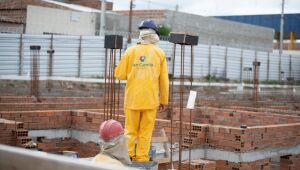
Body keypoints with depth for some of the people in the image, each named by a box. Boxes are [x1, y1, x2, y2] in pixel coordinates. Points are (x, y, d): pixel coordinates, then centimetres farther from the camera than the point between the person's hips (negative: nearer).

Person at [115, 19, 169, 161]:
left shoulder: (130, 51, -2)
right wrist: (164, 100, 10)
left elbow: (119, 74, 0)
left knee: (130, 131, 10)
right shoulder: (159, 53, 0)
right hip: (150, 100, 0)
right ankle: (142, 159, 6)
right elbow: (164, 80, 1)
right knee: (145, 132, 6)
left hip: (132, 98, 0)